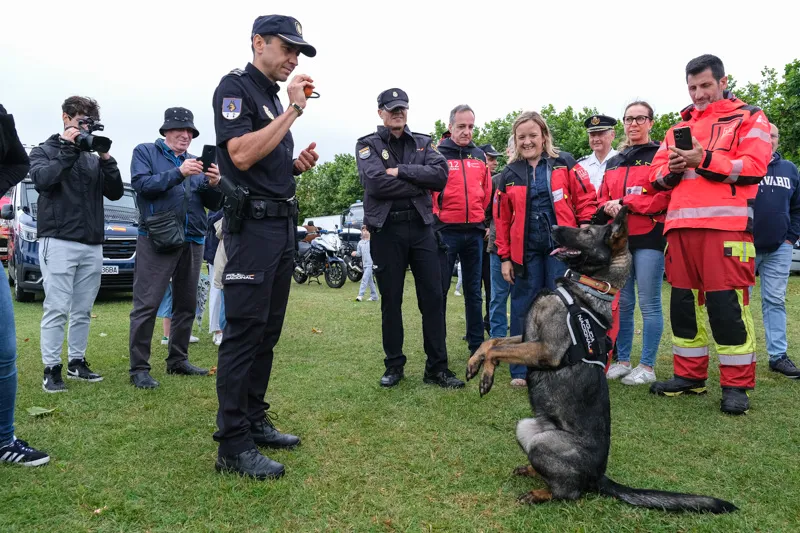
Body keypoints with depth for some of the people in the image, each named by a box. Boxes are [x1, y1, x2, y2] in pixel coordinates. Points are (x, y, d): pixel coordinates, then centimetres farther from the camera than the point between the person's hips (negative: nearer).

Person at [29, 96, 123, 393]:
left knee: (83, 311, 8)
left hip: (92, 245, 4)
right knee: (57, 309, -6)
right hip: (58, 241, -4)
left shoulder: (94, 159, 16)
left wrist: (106, 159, -3)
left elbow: (115, 193, 7)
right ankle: (51, 369, 1)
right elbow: (42, 180, -13)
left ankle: (77, 362, 18)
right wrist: (68, 149, -10)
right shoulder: (44, 151, 7)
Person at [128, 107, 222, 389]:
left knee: (186, 305, 10)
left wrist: (213, 184, -8)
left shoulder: (195, 162, 17)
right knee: (146, 305, -7)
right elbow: (141, 184, -11)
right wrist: (178, 173, -18)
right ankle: (139, 368, -2)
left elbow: (213, 203, 13)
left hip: (193, 241, 6)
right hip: (157, 239, -5)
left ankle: (178, 360, 21)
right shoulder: (145, 152, 6)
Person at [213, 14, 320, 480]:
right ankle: (233, 446, -2)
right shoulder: (235, 87, -5)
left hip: (283, 225, 9)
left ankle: (255, 421, 23)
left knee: (267, 333, 12)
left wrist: (298, 165, 7)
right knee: (243, 333, -8)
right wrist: (293, 110, -16)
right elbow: (241, 155, -21)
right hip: (253, 226, -9)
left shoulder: (274, 98, 21)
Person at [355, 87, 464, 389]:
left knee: (432, 298, 1)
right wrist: (421, 182, -9)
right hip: (386, 231, -2)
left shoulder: (423, 143, 13)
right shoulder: (367, 145, 5)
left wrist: (400, 171, -13)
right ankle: (394, 365, 19)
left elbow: (440, 174, -6)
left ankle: (437, 368, 9)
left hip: (421, 228, 2)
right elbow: (376, 183, -15)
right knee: (391, 301, 6)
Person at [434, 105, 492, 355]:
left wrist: (486, 221, 13)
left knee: (474, 290, 11)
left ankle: (477, 344, 20)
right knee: (440, 289, 1)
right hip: (446, 231, -4)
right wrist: (434, 218, -10)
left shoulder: (480, 156, 12)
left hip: (475, 232, 4)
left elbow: (487, 192, 17)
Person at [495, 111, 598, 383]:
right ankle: (522, 370, 16)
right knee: (524, 309, 6)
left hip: (561, 248, -2)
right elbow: (502, 219, 10)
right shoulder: (509, 174, 10)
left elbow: (586, 198, 2)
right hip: (526, 251, 2)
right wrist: (505, 257, 6)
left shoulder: (564, 164, 5)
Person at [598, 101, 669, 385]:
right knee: (622, 302, 8)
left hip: (649, 237, -5)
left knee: (649, 303, -1)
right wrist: (609, 208, -6)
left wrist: (625, 203, -14)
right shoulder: (613, 162, 19)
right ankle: (622, 360, 18)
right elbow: (602, 197, 17)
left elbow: (665, 196, -10)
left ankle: (647, 366, 7)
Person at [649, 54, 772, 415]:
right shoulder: (680, 126, 22)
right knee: (683, 301, 8)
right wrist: (671, 168, -6)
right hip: (681, 226, 6)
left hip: (726, 225, -5)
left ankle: (737, 385, 3)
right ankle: (689, 375, 20)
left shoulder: (749, 118, 7)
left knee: (726, 302, -8)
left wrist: (703, 160, -14)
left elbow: (755, 167, -8)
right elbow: (656, 174, 16)